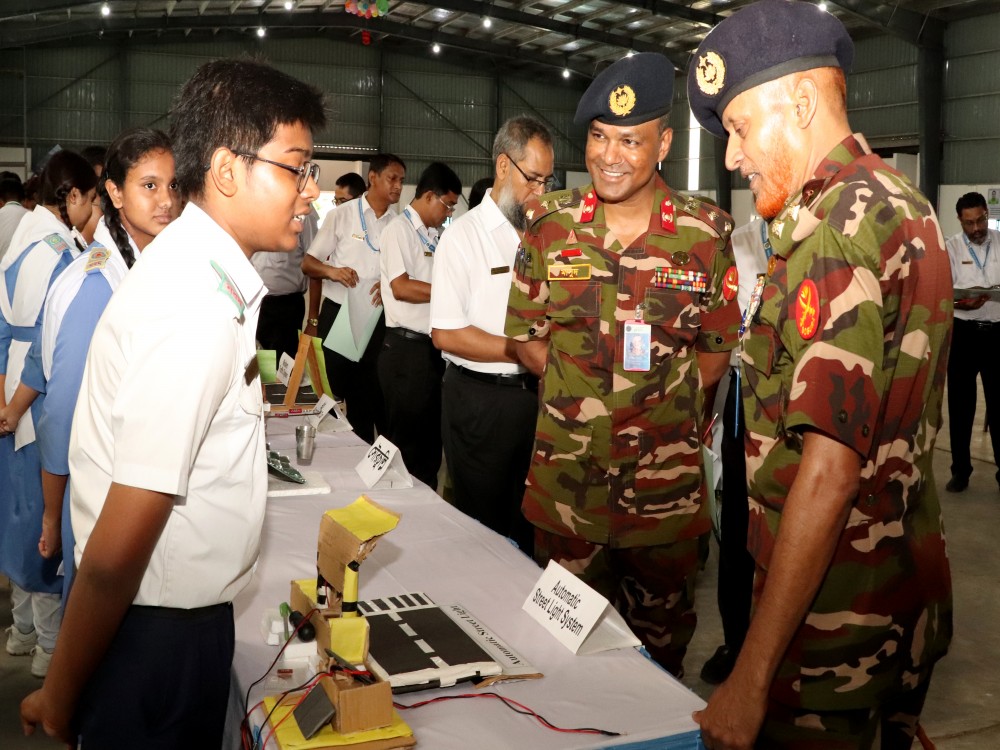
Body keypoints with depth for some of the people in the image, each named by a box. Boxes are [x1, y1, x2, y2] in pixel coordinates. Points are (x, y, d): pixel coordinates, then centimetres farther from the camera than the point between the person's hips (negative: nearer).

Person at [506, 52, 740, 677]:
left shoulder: (706, 234, -4)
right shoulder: (552, 225, 0)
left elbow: (717, 347, 4)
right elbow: (527, 333, 7)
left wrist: (669, 406, -2)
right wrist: (579, 394, 0)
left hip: (666, 476, -1)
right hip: (566, 473, 2)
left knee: (662, 633, 15)